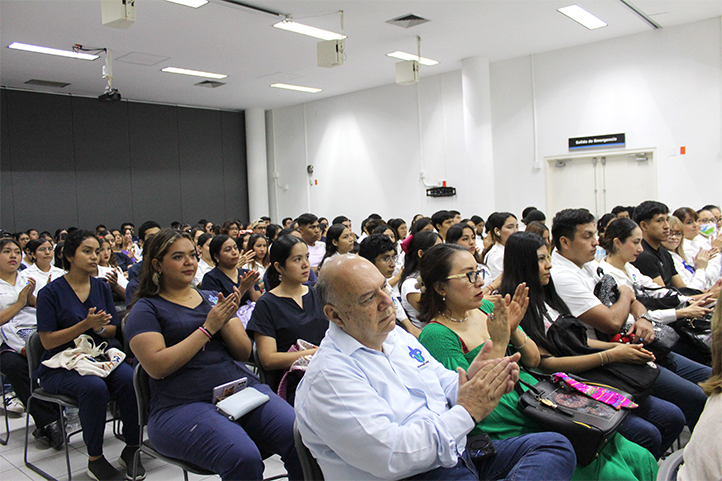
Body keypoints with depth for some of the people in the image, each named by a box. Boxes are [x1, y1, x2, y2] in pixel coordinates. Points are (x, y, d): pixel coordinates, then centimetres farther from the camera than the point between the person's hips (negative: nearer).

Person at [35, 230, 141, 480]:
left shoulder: (101, 287, 9)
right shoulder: (51, 292, -5)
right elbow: (48, 340, -9)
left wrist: (100, 327, -12)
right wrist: (86, 324, -20)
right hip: (61, 365, -4)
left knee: (130, 379, -27)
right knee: (94, 387, -34)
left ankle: (132, 449, -10)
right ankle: (95, 459, -14)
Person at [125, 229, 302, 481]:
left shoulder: (213, 298, 20)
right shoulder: (146, 309, 7)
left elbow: (244, 352, 13)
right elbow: (157, 366, -8)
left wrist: (225, 322, -6)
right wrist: (208, 328, -9)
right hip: (184, 404, -4)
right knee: (244, 458, -32)